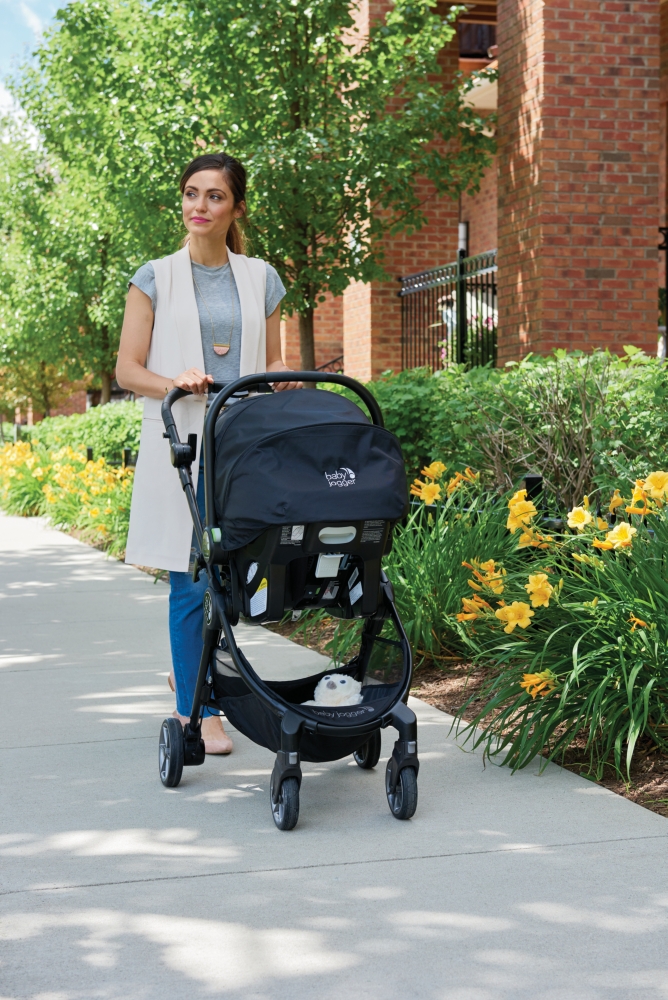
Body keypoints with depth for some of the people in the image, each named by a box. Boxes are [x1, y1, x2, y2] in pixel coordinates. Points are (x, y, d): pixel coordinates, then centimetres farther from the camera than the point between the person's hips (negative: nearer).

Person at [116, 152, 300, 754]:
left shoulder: (261, 279, 12)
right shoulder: (156, 278, 4)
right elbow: (127, 370, 2)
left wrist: (283, 378, -5)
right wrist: (175, 383, -17)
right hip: (182, 441, -3)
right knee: (192, 577, -5)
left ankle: (192, 674, 31)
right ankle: (194, 708, 8)